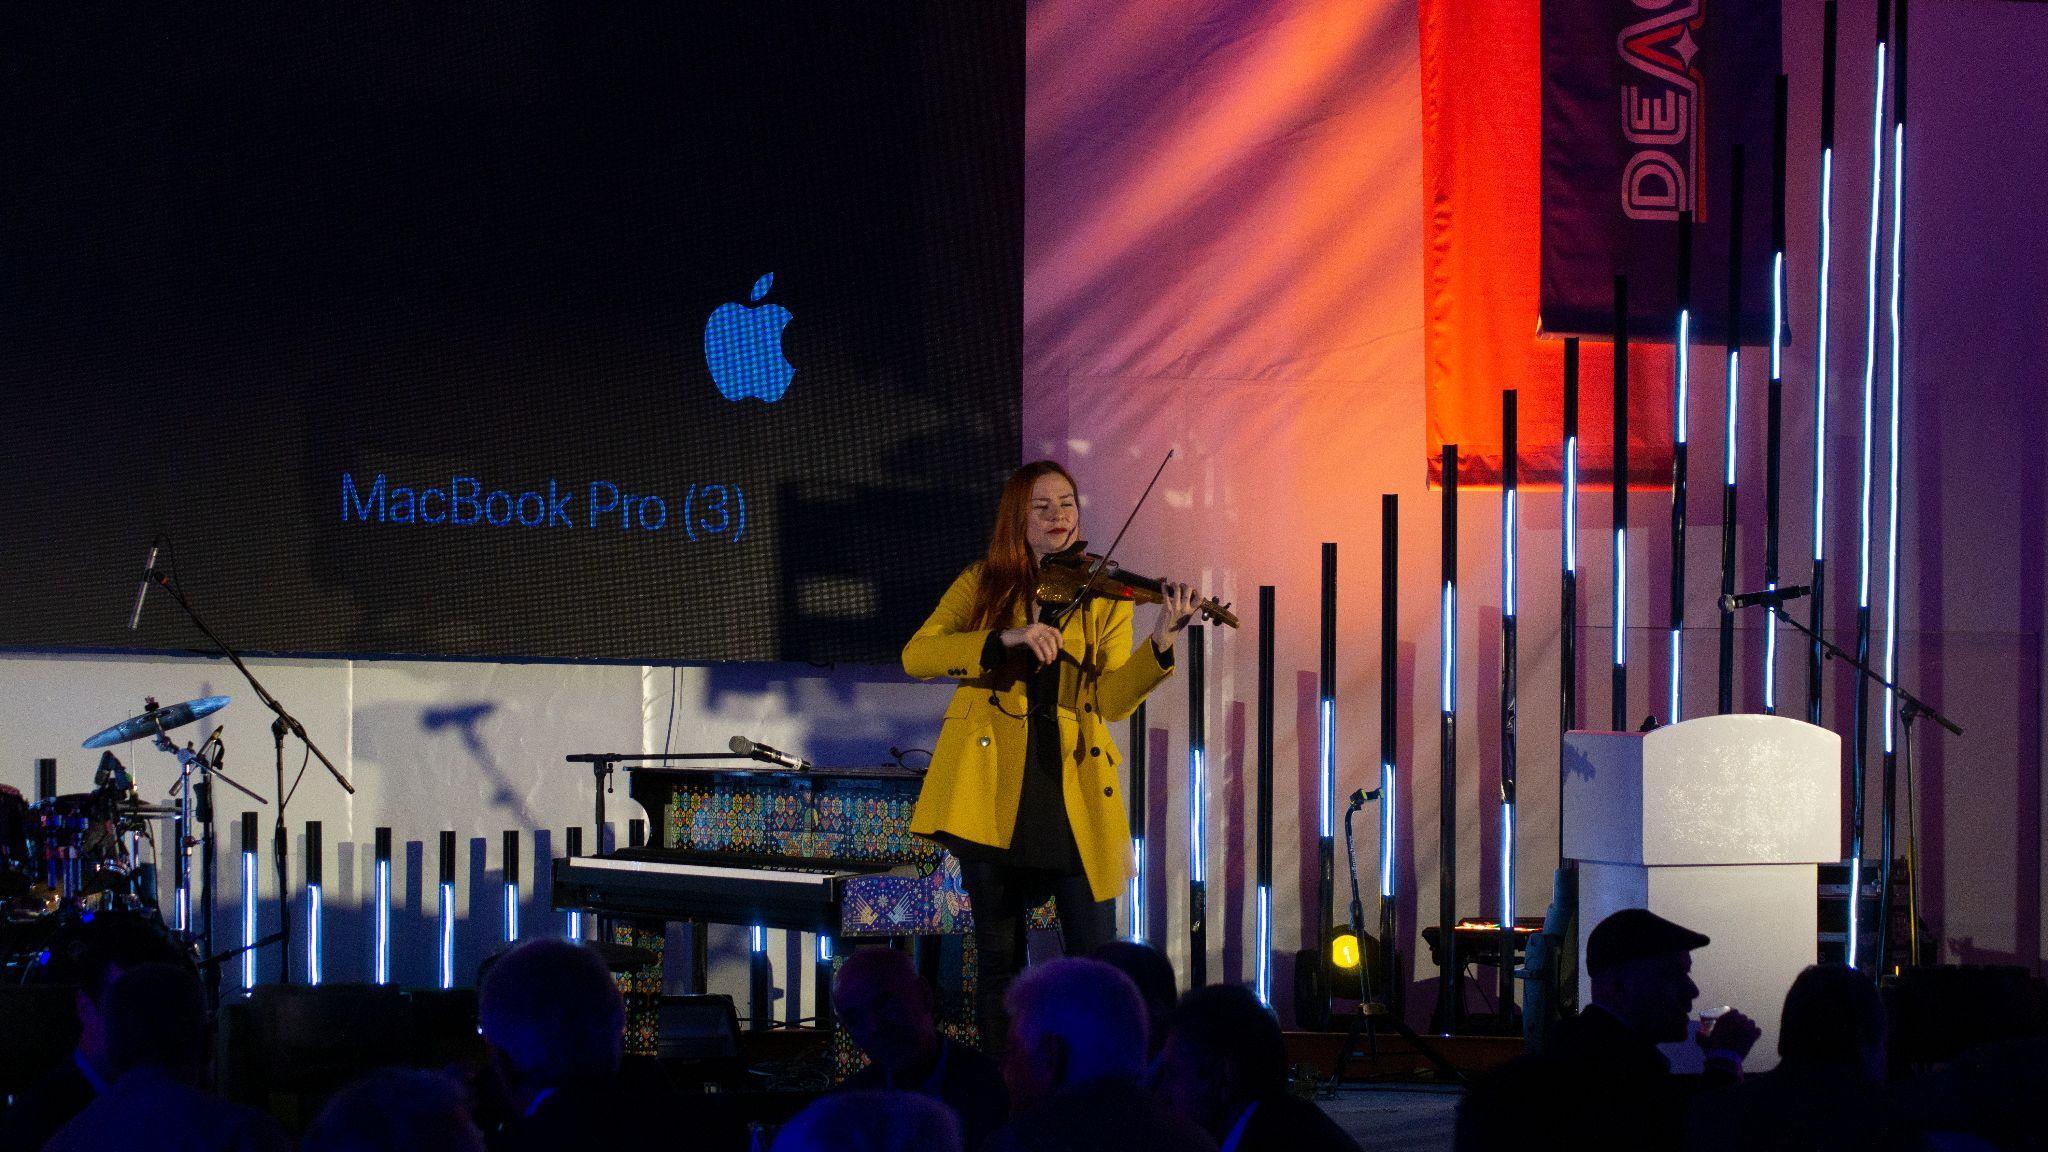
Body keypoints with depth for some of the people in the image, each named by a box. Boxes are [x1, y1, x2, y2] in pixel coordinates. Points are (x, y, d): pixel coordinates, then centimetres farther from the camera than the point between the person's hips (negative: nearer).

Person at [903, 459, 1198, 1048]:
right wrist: (1006, 638, -20)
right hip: (994, 789, 0)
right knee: (999, 960, 5)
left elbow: (1112, 700, -5)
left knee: (1095, 957, -5)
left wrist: (1160, 645, -23)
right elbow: (916, 656, -7)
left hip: (1072, 789, 0)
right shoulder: (983, 584, 9)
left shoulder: (1103, 596, 8)